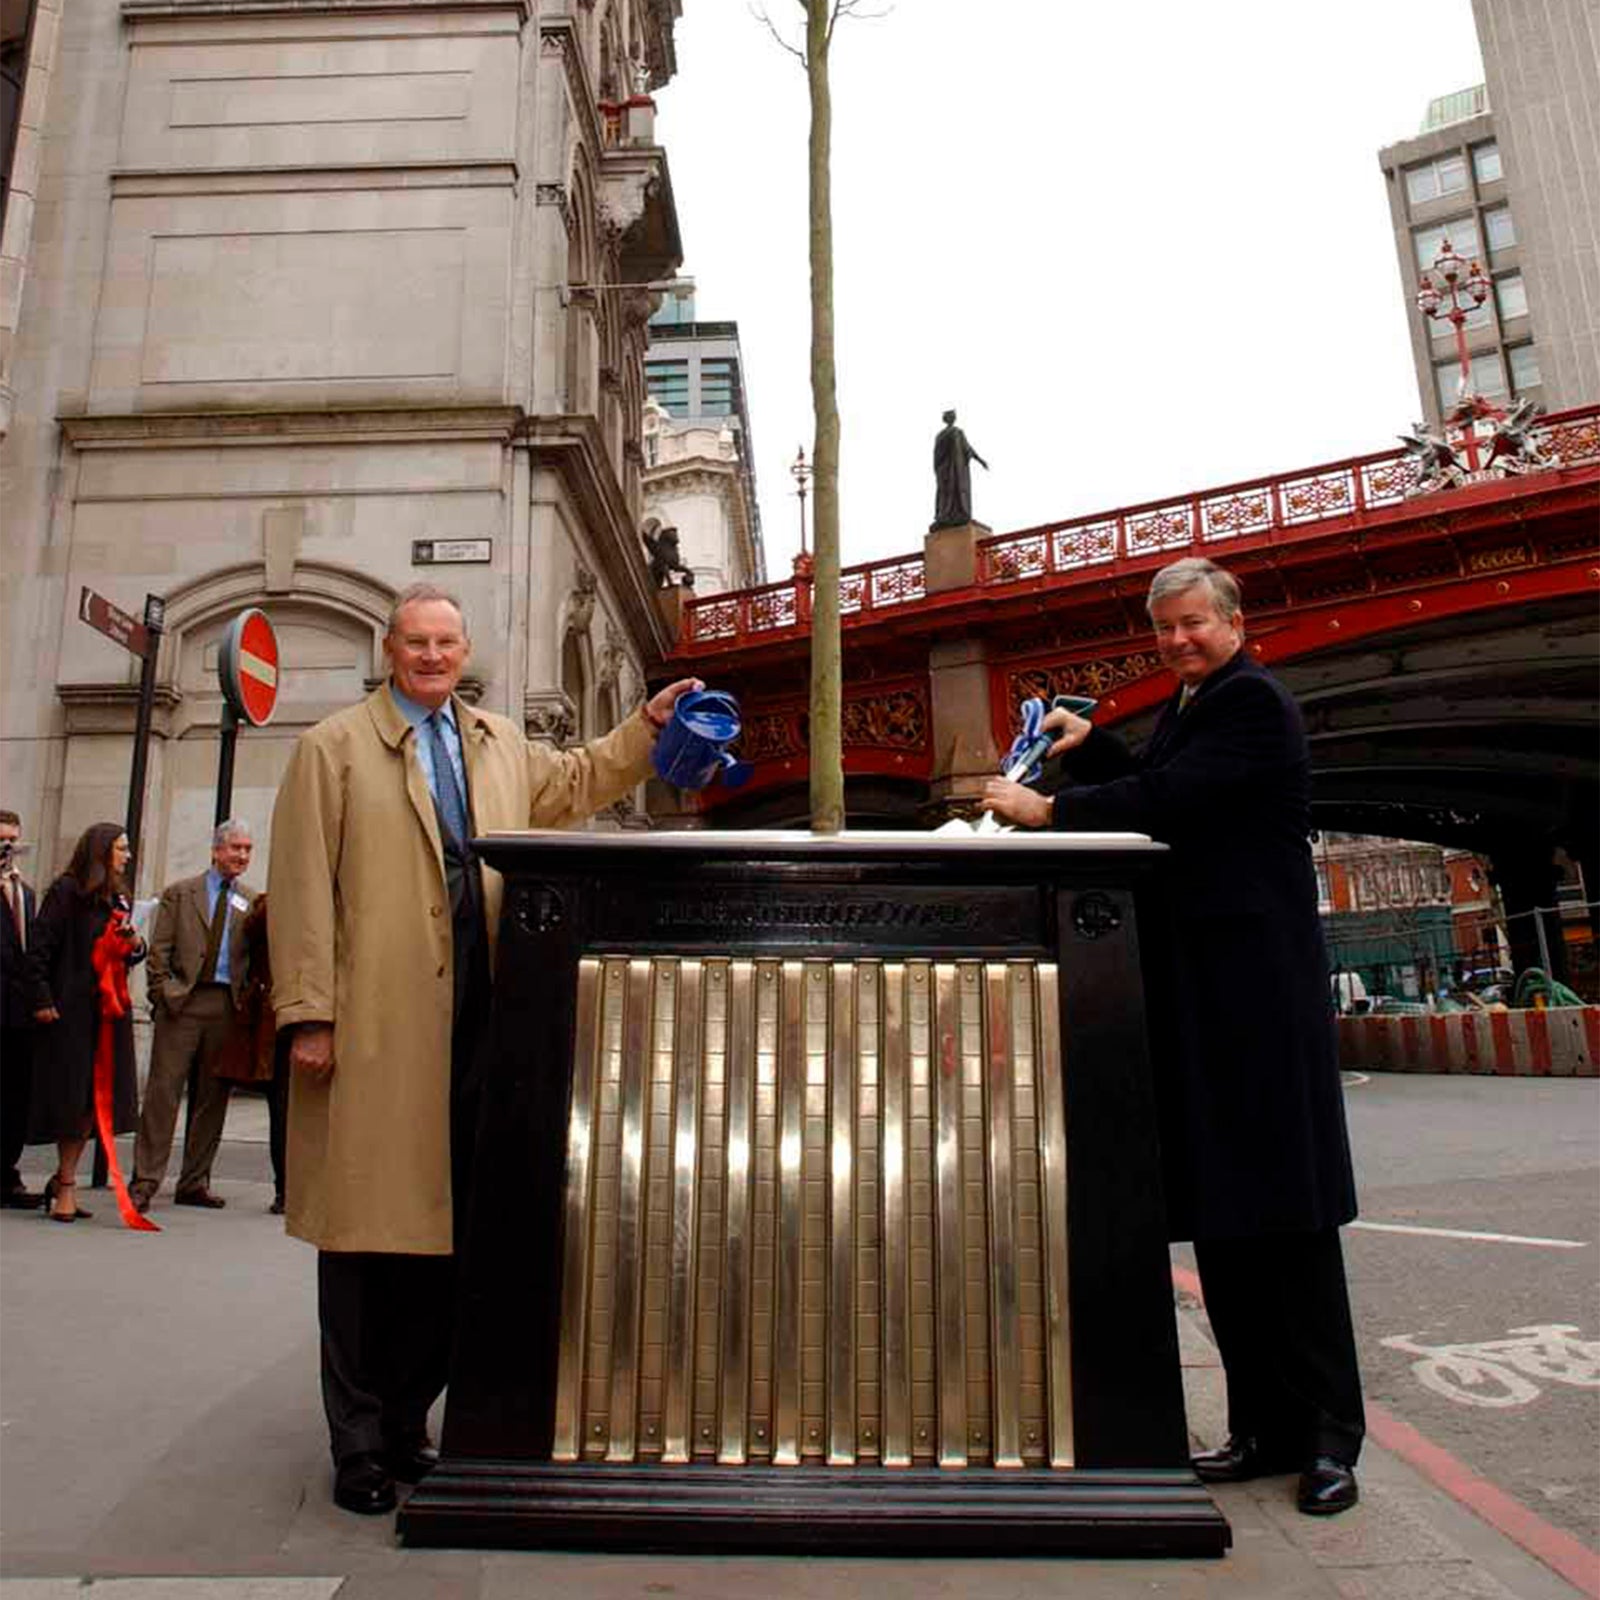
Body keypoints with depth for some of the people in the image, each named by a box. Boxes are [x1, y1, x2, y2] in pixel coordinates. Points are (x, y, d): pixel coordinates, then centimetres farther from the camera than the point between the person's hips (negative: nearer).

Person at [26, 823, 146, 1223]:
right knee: (71, 1095, -2)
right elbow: (40, 946, -9)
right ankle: (66, 1186, 7)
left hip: (110, 1009, 6)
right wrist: (43, 999, -16)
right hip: (70, 1009, -6)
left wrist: (137, 945, -1)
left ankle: (62, 1179, 16)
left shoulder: (119, 898, 15)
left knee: (95, 1097, 4)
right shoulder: (66, 890, -5)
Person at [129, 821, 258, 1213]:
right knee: (163, 1091, -4)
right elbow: (159, 950, 4)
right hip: (182, 1001, -2)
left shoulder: (252, 901, 13)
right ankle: (145, 1181, 3)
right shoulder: (179, 893, 9)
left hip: (227, 1004, 2)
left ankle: (194, 1183, 15)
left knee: (212, 1097, 6)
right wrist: (166, 992, -5)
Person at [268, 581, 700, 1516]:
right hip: (376, 1027, -5)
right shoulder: (336, 747, 3)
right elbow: (304, 887, -3)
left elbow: (577, 781, 32)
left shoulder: (499, 745, 17)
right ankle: (359, 1443, 16)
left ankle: (407, 1424, 26)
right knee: (368, 1229, 2)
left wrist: (649, 726, 19)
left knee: (448, 1229, 10)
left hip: (473, 1020, 5)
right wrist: (309, 1014, -10)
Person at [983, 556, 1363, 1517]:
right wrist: (1087, 749, 11)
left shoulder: (1252, 702, -10)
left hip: (1258, 982, -9)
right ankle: (1266, 1427, 20)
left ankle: (1327, 1436, 11)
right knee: (1221, 1214, 10)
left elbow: (1169, 799, -19)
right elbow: (1159, 804, 22)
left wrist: (1049, 810, -12)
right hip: (1201, 985, 9)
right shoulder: (1189, 707, 20)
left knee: (1284, 1208, -2)